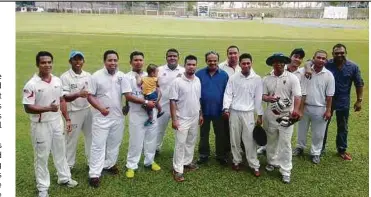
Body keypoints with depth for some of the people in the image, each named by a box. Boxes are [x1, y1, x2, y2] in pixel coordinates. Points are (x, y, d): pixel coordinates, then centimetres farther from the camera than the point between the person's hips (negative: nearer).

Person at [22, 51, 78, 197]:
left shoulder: (57, 81, 1)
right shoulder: (31, 84, -16)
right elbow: (28, 108, -18)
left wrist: (67, 119, 7)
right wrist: (48, 108, -30)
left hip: (57, 122, 5)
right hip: (41, 125, -5)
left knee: (60, 151, 19)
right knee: (41, 156, 8)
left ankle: (64, 178, 37)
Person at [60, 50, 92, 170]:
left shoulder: (88, 75, 6)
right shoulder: (65, 77, -11)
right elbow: (64, 98, -17)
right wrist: (78, 94, -33)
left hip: (88, 110, 5)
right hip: (74, 112, -5)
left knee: (91, 136, 15)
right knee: (72, 139, 6)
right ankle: (69, 164, 21)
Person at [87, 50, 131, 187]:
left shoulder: (121, 76, 1)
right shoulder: (96, 76, -9)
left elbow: (128, 94, -3)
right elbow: (90, 96, -8)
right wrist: (101, 108, -20)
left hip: (118, 116, 4)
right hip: (101, 117, -4)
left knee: (114, 143, 17)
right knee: (98, 145, -1)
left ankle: (109, 165, 36)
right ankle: (94, 173, 5)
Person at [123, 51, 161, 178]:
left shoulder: (149, 76, 9)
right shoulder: (128, 77, -6)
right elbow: (128, 96, -16)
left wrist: (156, 101, -4)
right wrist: (146, 102, -19)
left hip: (151, 113, 5)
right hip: (137, 114, -5)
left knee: (151, 139, 14)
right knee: (136, 141, 0)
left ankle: (150, 161, 30)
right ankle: (131, 166, 13)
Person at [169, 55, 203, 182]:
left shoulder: (197, 80, 4)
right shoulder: (177, 82, -14)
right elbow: (173, 101, -14)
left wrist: (200, 114, 13)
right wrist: (174, 119, -17)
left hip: (194, 118, 6)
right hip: (182, 119, -6)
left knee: (191, 142, 16)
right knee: (180, 144, -1)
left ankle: (187, 162, 32)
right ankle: (177, 169, 8)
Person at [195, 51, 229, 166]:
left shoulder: (224, 75, -3)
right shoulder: (199, 74, -5)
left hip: (219, 110, 0)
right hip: (203, 110, 0)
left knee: (221, 134, 12)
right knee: (204, 134, 14)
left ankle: (221, 156, 28)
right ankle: (204, 155, 30)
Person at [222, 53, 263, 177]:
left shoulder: (257, 79, 1)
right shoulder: (233, 78, 2)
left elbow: (258, 98, 2)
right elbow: (228, 94, 0)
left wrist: (260, 115, 2)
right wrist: (226, 108, -15)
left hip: (248, 113, -1)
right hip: (234, 112, 1)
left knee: (250, 140, -1)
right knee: (235, 139, 9)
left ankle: (254, 165, 9)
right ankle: (237, 161, 25)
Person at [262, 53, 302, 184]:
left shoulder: (292, 78, -6)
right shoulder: (266, 79, 3)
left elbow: (297, 95, -14)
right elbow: (263, 95, 2)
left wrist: (296, 109, -31)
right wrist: (268, 98, -22)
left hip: (286, 115, -3)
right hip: (270, 115, 3)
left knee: (285, 143, -1)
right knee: (271, 140, 17)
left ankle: (285, 171, 9)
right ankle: (272, 162, 38)